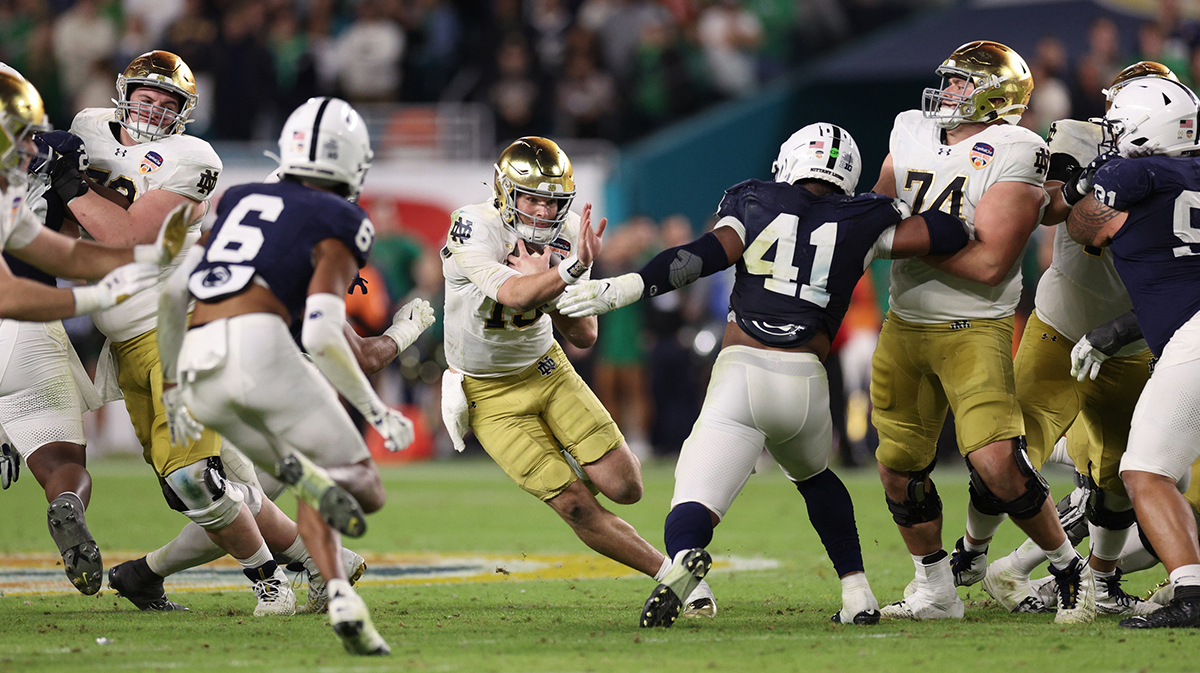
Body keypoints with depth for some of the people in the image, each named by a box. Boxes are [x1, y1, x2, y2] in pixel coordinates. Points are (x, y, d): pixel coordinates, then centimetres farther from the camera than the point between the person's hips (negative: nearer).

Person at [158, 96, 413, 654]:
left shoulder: (240, 201, 25)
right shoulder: (338, 227, 7)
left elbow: (172, 294, 21)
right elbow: (322, 336, -6)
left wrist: (172, 385, 31)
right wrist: (376, 412, 1)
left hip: (200, 370, 6)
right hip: (260, 348, -6)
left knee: (316, 493, 19)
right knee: (362, 491, 1)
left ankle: (340, 596, -7)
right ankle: (311, 472, -32)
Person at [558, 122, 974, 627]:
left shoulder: (756, 203, 13)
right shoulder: (860, 224, 14)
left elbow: (709, 254, -2)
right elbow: (947, 235, 11)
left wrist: (624, 288, -6)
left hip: (739, 376, -2)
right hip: (805, 383, 2)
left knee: (693, 510, -7)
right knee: (814, 475, 34)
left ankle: (684, 558, -43)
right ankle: (857, 594, 27)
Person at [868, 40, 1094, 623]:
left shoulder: (1012, 154, -14)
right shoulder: (911, 132, 7)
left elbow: (989, 264, -21)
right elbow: (881, 208, 28)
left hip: (974, 330, -7)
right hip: (904, 326, 7)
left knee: (996, 464, -19)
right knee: (898, 468, 10)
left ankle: (1069, 569, 1)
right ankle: (936, 591, 26)